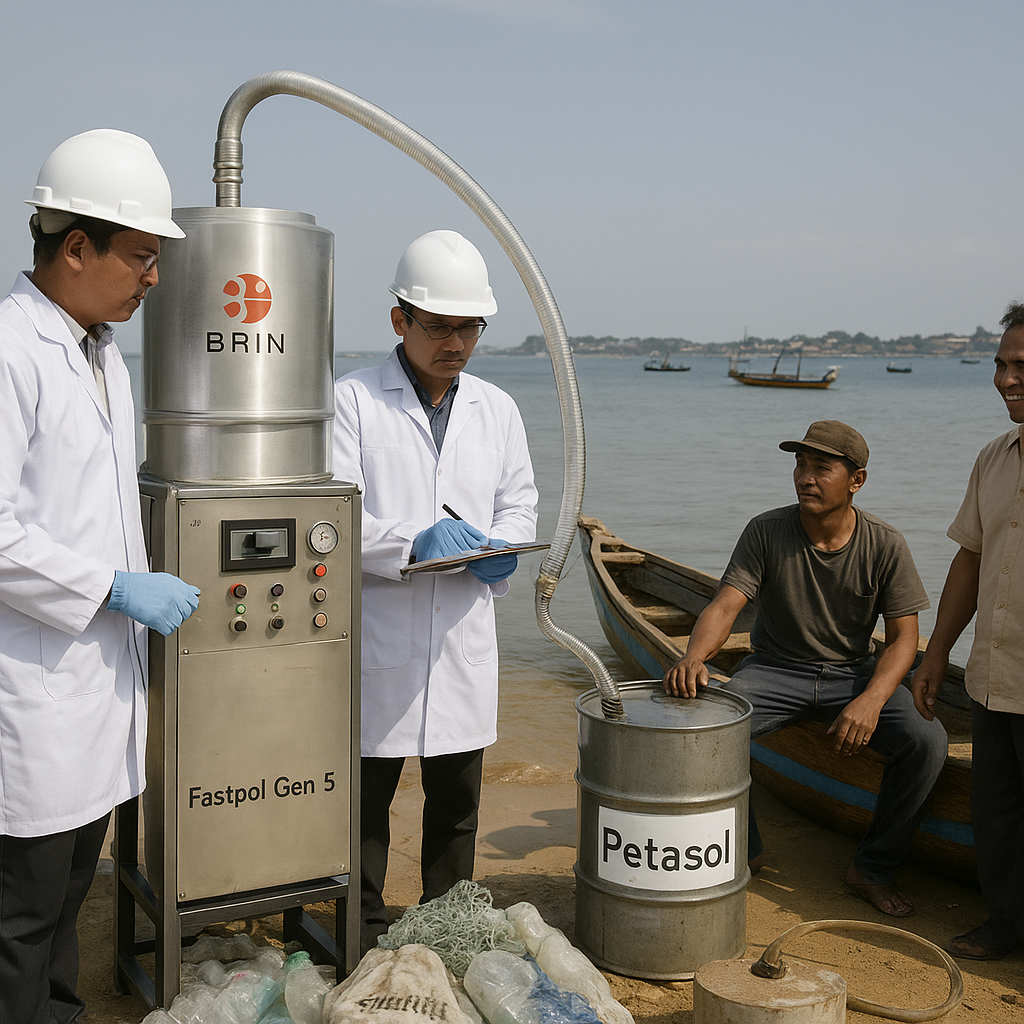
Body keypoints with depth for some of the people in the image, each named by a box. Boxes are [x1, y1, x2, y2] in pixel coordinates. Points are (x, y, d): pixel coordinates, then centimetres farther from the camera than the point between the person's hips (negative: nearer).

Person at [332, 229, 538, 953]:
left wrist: (502, 550, -6)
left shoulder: (497, 409, 11)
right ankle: (365, 936, 25)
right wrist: (411, 543, -25)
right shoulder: (354, 400, -4)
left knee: (457, 797, 15)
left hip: (464, 633, 4)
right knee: (368, 793, 7)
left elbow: (519, 502, 16)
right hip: (380, 633, -4)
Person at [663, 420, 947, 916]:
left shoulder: (885, 545, -10)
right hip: (776, 669, 0)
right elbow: (724, 605, -20)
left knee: (926, 740, -24)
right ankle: (743, 851, -3)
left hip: (854, 672, 1)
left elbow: (903, 637, -11)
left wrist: (871, 700, -30)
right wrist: (694, 656, -43)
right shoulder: (766, 531, -12)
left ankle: (872, 867, -3)